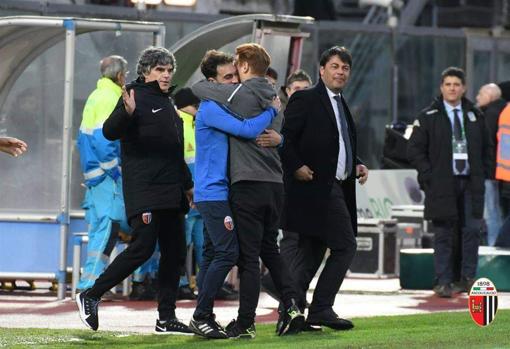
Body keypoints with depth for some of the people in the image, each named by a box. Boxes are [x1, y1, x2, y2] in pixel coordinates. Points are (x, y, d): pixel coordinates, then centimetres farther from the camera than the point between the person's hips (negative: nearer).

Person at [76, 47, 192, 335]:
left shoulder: (167, 103, 21)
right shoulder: (137, 97, -5)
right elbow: (110, 132, -18)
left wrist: (187, 184, 31)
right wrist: (126, 114, -37)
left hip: (171, 193, 9)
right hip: (144, 190, -9)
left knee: (175, 252, 5)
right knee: (143, 247, -16)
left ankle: (167, 316, 9)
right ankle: (91, 296, -7)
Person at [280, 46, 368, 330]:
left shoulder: (342, 105, 20)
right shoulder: (305, 100, -7)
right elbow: (285, 138, -13)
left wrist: (356, 166, 10)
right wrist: (297, 166, -22)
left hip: (336, 188, 9)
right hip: (316, 188, -9)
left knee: (312, 251, 10)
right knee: (345, 245, -11)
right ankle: (321, 308, -7)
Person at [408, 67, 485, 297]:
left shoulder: (475, 116, 12)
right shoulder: (429, 117, 2)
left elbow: (484, 147, 18)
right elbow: (414, 150, 1)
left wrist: (480, 173, 5)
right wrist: (429, 176, -8)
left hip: (470, 183, 3)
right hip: (442, 183, -3)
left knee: (472, 230, -1)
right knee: (444, 234, -1)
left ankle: (467, 278, 9)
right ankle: (443, 282, 3)